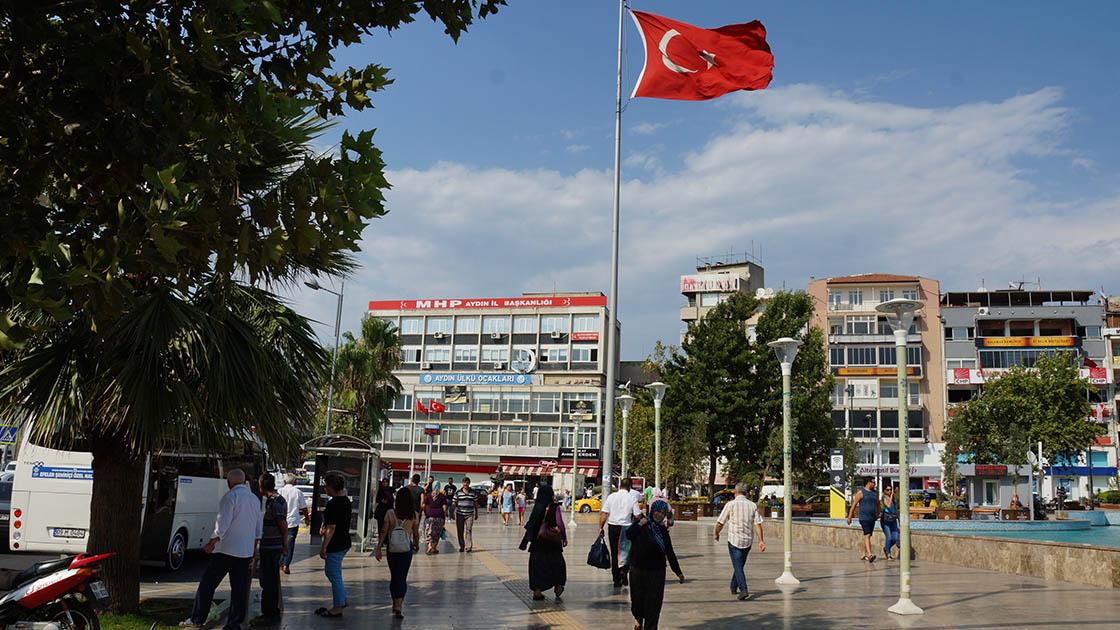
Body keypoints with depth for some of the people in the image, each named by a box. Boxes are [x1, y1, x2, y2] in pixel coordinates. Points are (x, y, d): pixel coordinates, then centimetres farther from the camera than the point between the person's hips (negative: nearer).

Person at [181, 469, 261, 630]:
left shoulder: (230, 497, -11)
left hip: (227, 549, -6)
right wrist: (254, 547, 26)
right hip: (246, 551, 6)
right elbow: (259, 528, 17)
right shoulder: (255, 499, 11)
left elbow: (222, 525, -16)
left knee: (207, 584, 5)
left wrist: (212, 543, -4)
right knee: (240, 588, 7)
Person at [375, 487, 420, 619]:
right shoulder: (414, 515, -7)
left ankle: (396, 603, 24)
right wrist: (416, 544, 22)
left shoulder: (390, 513, -9)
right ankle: (399, 605, -8)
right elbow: (416, 533, 3)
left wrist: (378, 548, 0)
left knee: (393, 577, 15)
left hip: (392, 549, 0)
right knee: (402, 577, 5)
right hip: (407, 550, 0)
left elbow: (384, 532, -7)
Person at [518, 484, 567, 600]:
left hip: (538, 541, 2)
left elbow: (531, 524, -5)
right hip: (552, 541, -2)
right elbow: (560, 524, -13)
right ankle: (557, 586, 25)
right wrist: (564, 538, -2)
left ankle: (537, 591, 5)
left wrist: (526, 540, 0)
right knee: (557, 562, 19)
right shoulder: (555, 507, -10)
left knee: (537, 564, 8)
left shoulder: (537, 507, -4)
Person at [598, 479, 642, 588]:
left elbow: (604, 514, -2)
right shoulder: (632, 498, -4)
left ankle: (616, 580, 13)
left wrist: (601, 527, 3)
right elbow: (638, 516, -5)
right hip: (626, 528, -2)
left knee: (614, 553, 10)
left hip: (612, 527, 2)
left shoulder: (611, 496, 1)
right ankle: (623, 570, -15)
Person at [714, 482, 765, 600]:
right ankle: (734, 588, 31)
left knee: (738, 567, -4)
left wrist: (717, 534, 13)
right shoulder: (753, 505, 2)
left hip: (734, 540, -4)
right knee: (739, 565, 20)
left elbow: (720, 523, -5)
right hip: (748, 541, 4)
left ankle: (744, 590, -20)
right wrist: (761, 541, -6)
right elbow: (758, 524, -6)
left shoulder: (730, 504, -8)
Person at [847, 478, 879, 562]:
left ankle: (864, 554, 20)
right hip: (864, 518, -7)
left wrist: (878, 514, 19)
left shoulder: (874, 493, 15)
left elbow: (877, 504, 28)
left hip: (872, 519, 7)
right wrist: (849, 517, -6)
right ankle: (869, 554, -29)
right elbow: (854, 505, -4)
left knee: (867, 536, 11)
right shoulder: (861, 492, -4)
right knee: (867, 535, -18)